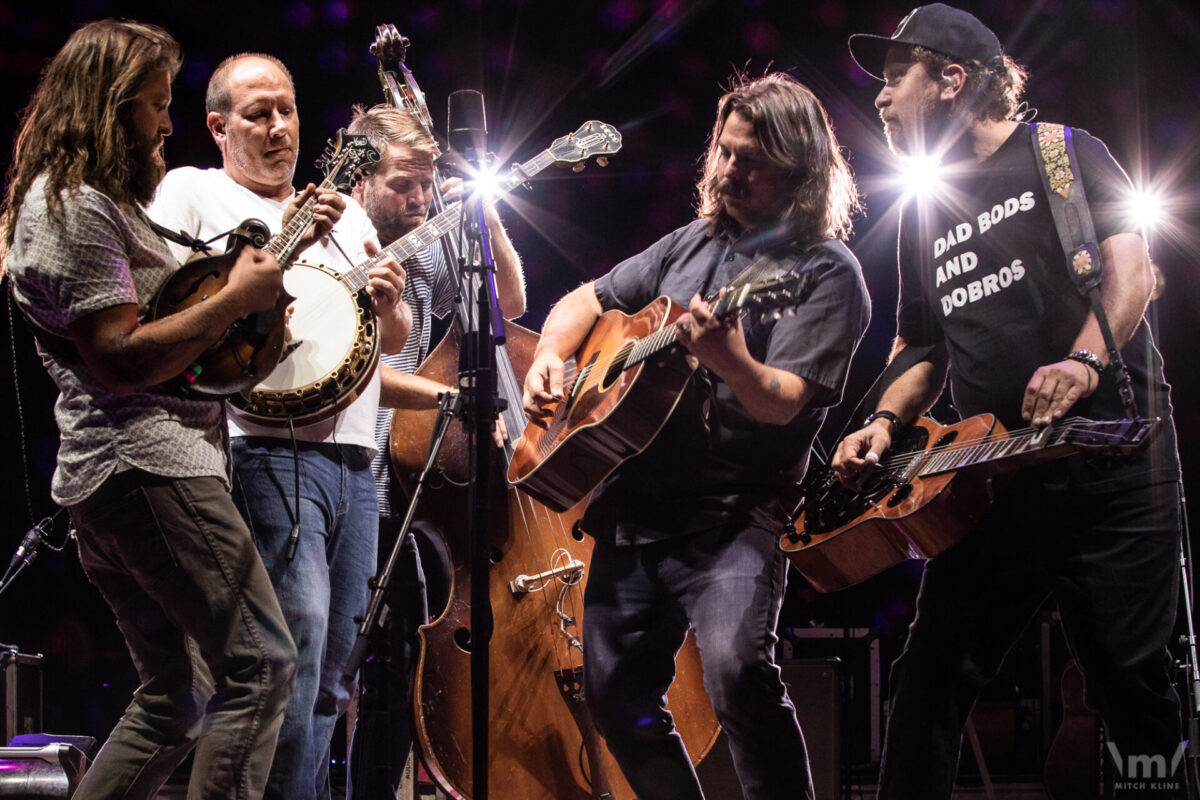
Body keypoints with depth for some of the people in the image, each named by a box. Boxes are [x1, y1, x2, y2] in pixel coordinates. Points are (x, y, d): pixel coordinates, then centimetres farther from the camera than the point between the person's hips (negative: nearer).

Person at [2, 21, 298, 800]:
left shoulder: (99, 200, 22)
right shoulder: (73, 206, -11)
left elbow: (155, 306, 25)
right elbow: (121, 361, -19)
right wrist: (237, 298, -12)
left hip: (105, 477, 11)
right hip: (147, 463, -11)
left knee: (177, 697, 13)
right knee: (262, 668, -12)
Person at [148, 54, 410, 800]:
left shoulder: (344, 212, 25)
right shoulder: (191, 191, 7)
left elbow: (396, 339, 24)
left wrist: (389, 304, 0)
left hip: (353, 458, 7)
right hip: (266, 450, -7)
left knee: (330, 667, 8)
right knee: (296, 646, -20)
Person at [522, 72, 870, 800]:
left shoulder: (827, 274, -8)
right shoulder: (694, 244, 14)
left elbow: (782, 403, -19)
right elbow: (587, 302, 23)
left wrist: (730, 362, -40)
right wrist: (549, 358, 3)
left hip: (733, 514, -7)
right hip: (633, 505, 7)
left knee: (736, 666, -29)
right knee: (616, 689, 8)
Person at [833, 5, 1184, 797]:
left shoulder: (1063, 153, 4)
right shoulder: (924, 212, 21)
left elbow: (1131, 263, -9)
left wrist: (1086, 360, -27)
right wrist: (885, 421, 6)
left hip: (1108, 452, -5)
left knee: (1131, 679, -5)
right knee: (931, 676, 0)